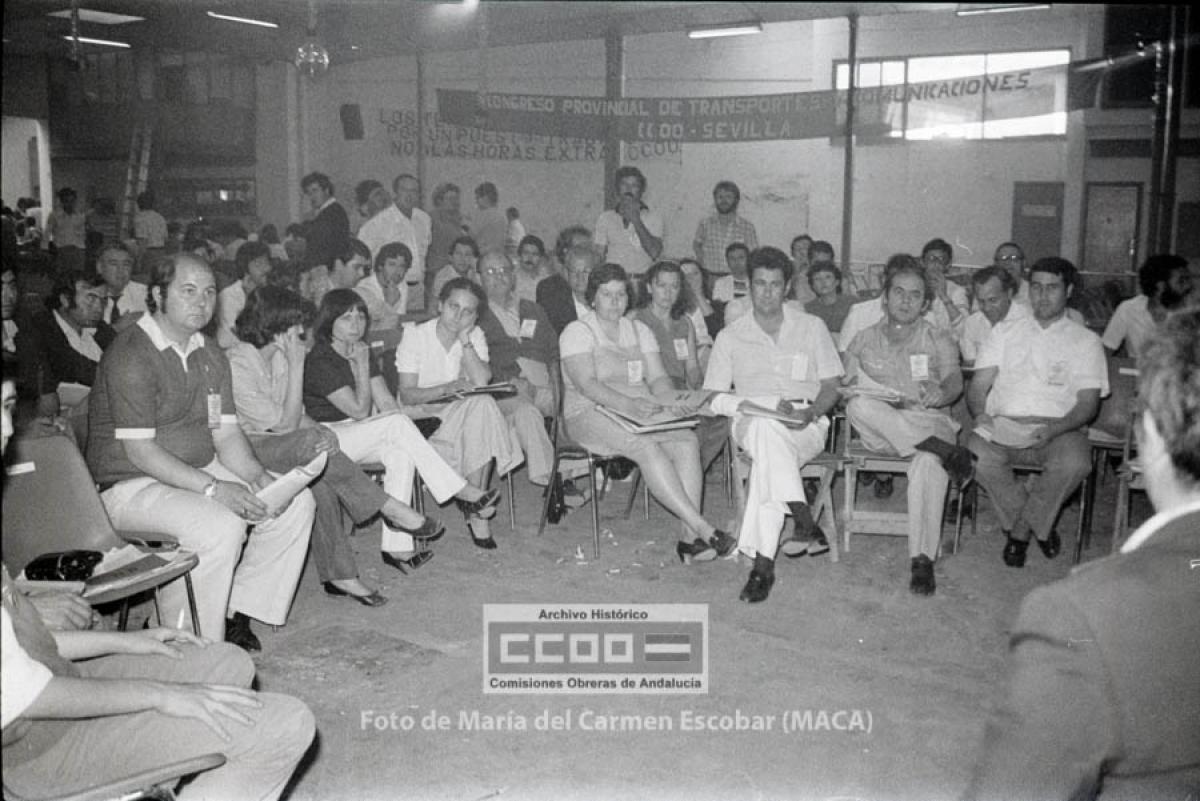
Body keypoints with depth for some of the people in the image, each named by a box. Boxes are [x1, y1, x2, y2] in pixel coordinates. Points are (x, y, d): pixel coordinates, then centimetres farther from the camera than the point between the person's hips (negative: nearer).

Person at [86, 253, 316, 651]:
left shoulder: (210, 354, 10)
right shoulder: (131, 355, -17)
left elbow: (226, 432, 7)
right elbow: (139, 452, -22)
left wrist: (257, 476, -12)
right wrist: (213, 488, -27)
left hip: (199, 470, 9)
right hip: (132, 485, -8)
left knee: (296, 501, -3)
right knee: (221, 526, -32)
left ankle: (237, 613, 4)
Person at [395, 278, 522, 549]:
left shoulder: (475, 336, 5)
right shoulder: (415, 336, -7)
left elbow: (482, 381, -13)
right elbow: (407, 395, -14)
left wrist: (465, 340, -16)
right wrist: (446, 389, -28)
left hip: (463, 414, 4)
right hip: (421, 415, -4)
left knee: (483, 405, -30)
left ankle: (474, 506, -23)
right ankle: (476, 502, -16)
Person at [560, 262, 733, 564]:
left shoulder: (639, 330, 19)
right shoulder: (577, 332, 1)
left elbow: (657, 377, 9)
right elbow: (586, 384, -15)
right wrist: (626, 404, -30)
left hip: (641, 412, 5)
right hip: (591, 415, -5)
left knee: (687, 441, -24)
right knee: (646, 447, -34)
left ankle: (693, 538, -33)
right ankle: (704, 528, -35)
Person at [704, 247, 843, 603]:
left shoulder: (812, 327, 14)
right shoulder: (730, 336, 14)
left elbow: (830, 387, 11)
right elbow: (713, 397, 10)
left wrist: (811, 412, -11)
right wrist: (744, 405, -11)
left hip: (806, 426, 0)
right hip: (751, 422, 1)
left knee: (768, 447, -36)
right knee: (767, 429, -39)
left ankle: (763, 562, -36)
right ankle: (806, 526, -36)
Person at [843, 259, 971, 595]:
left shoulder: (938, 341, 14)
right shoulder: (864, 341, 18)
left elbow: (955, 380, -5)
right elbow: (848, 389, 11)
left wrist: (942, 393, -31)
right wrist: (851, 393, -16)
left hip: (928, 425, -1)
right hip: (877, 432, 1)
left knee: (929, 462, -37)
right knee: (860, 404, -35)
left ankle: (922, 559, -34)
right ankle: (948, 452, -31)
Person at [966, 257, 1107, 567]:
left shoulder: (1086, 341, 13)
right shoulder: (1004, 332, 19)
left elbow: (1088, 403, 2)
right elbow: (977, 385, 10)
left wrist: (1054, 429, -19)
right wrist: (980, 414, -14)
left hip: (1059, 428, -1)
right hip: (1004, 425, 1)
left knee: (1075, 462, -35)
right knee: (976, 452, -33)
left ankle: (1019, 530, -9)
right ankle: (1038, 527, -9)